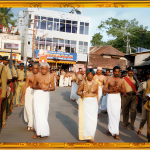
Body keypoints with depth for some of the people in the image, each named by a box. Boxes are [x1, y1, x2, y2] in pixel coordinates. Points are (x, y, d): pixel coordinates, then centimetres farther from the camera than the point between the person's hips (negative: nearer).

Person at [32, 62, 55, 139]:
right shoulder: (37, 76, -1)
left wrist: (48, 88, -16)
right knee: (38, 112, -7)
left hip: (46, 95, 1)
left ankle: (43, 130, 21)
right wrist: (38, 86, -14)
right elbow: (33, 86, 7)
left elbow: (53, 87, 4)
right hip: (38, 94, -1)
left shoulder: (51, 76, 0)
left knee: (44, 113, 5)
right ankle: (38, 131, 0)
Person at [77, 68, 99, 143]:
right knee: (85, 118, -3)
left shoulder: (95, 83, 2)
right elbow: (78, 92, 3)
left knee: (93, 118, -4)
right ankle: (89, 136, 12)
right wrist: (81, 93, -19)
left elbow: (97, 94, 10)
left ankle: (90, 136, 9)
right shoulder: (83, 82, -2)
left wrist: (97, 103, 9)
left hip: (93, 102, 1)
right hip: (85, 102, -1)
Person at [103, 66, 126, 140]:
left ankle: (110, 129, 19)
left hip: (118, 98, 3)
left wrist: (119, 89, -12)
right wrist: (112, 90, -15)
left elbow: (124, 91, 8)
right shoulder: (109, 80, 0)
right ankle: (115, 133, -1)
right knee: (112, 114, -6)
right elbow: (104, 89, -3)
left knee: (117, 115, 2)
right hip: (111, 97, -3)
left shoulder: (121, 81, 7)